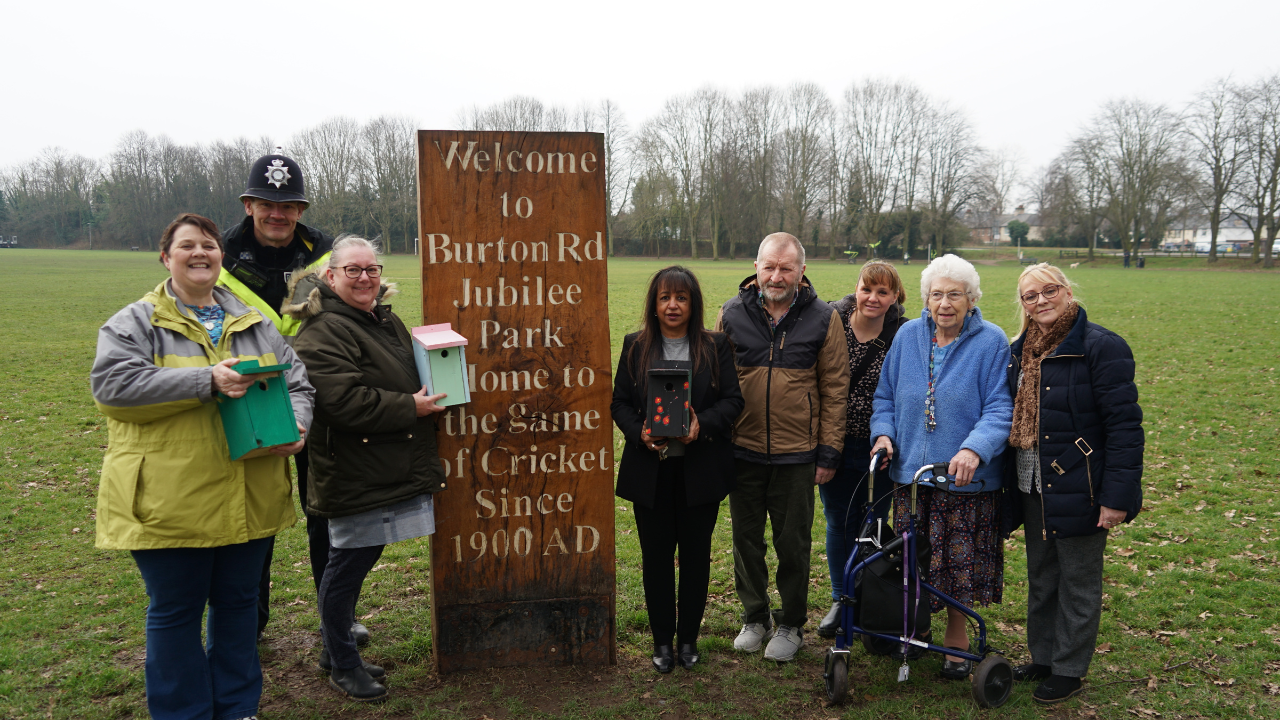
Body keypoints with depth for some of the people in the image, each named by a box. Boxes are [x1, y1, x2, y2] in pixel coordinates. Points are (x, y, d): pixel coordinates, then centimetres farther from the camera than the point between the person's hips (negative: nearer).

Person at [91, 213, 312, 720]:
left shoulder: (254, 322, 12)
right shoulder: (136, 323, -2)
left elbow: (295, 381, 13)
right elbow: (111, 382, -18)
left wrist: (296, 425, -9)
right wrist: (206, 382, -25)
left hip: (248, 501, 4)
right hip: (171, 503, -4)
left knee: (239, 603, 17)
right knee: (175, 612, 9)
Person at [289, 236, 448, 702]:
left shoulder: (386, 320, 15)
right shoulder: (323, 331, -15)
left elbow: (407, 377, 30)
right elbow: (343, 400, -26)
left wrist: (430, 394, 9)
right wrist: (410, 407, -18)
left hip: (391, 468, 9)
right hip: (354, 474, -9)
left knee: (358, 559, 18)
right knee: (348, 564, 2)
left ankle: (336, 651, 34)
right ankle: (342, 665, 20)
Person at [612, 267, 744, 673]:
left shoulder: (715, 347, 2)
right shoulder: (635, 347, 5)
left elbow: (733, 399, -1)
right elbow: (619, 402, 4)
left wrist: (703, 424, -18)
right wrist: (639, 432, -14)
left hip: (700, 469, 0)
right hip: (650, 471, 1)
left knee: (695, 554, 9)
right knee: (656, 555, 8)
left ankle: (688, 638, 26)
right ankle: (662, 640, 24)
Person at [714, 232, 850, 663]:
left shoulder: (822, 319, -2)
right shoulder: (732, 315, 2)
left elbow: (835, 389, 0)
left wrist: (829, 451, -3)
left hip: (797, 455, -2)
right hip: (743, 451, 2)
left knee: (793, 543, 9)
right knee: (746, 539, 12)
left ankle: (791, 625, 27)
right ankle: (755, 618, 32)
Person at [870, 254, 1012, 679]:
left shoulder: (991, 342, -6)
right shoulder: (908, 336, 5)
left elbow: (1000, 408, -11)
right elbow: (886, 396, 13)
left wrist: (975, 449, -28)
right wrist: (883, 433, -5)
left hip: (967, 478, -3)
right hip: (910, 470, 3)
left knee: (960, 558, 7)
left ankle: (956, 632, 28)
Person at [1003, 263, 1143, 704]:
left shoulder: (1101, 347, -14)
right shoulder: (1021, 350, 8)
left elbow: (1124, 426, -17)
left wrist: (1117, 496, -21)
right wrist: (1009, 481, 11)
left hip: (1079, 488, -7)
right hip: (1033, 488, 7)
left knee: (1078, 583, 8)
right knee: (1040, 577, 18)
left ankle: (1069, 669, 23)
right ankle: (1042, 658, 34)